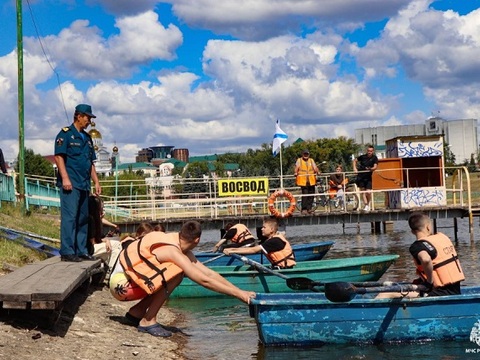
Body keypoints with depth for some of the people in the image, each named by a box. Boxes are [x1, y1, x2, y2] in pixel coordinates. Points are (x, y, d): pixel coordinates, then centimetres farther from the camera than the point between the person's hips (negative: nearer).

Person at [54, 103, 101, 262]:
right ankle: (67, 252, -11)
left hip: (84, 185, 8)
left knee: (83, 218, 10)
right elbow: (59, 156, -11)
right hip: (70, 183, -8)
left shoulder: (87, 138, 21)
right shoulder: (65, 134, -2)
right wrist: (65, 178, -19)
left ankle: (81, 250, 16)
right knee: (69, 217, -11)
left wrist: (96, 182, 18)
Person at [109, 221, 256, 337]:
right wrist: (238, 294, -21)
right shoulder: (173, 252, -23)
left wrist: (240, 291, -2)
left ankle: (137, 311, 13)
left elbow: (209, 273, 3)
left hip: (128, 278, 9)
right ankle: (148, 321, -14)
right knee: (176, 273, -22)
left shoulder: (177, 245, 4)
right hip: (121, 284, -9)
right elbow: (204, 280, -26)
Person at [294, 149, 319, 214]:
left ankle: (309, 208, 14)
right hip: (303, 181, -4)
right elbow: (297, 167, -6)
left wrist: (317, 172, -18)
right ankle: (304, 209, -6)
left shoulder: (311, 160, 16)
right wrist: (296, 173, -25)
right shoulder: (299, 160, 8)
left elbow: (315, 167, 3)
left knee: (311, 195, 4)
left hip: (311, 181, 4)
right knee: (304, 194, -10)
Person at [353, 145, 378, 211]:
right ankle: (365, 205, 9)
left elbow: (375, 166, -15)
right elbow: (355, 160, 15)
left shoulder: (374, 158, -3)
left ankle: (368, 203, 16)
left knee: (368, 192, -10)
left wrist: (371, 169, -35)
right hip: (360, 176, 2)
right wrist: (355, 168, 3)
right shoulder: (363, 157, 2)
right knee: (363, 191, 1)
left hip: (368, 177, -2)